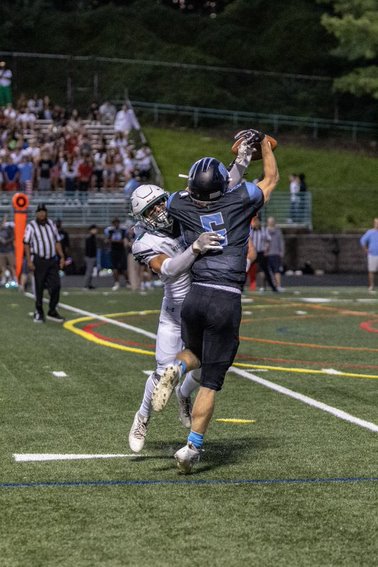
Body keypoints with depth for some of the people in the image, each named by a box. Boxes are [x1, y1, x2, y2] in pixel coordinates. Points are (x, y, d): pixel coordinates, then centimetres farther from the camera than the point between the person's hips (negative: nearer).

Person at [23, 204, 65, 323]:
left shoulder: (51, 224, 13)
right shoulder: (31, 226, -3)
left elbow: (57, 242, 17)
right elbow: (26, 244, -7)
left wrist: (62, 257, 9)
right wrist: (29, 261, -15)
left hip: (52, 260, 4)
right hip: (38, 261, -4)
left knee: (56, 286, -1)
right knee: (39, 287, -1)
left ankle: (52, 312, 11)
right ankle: (38, 313, 10)